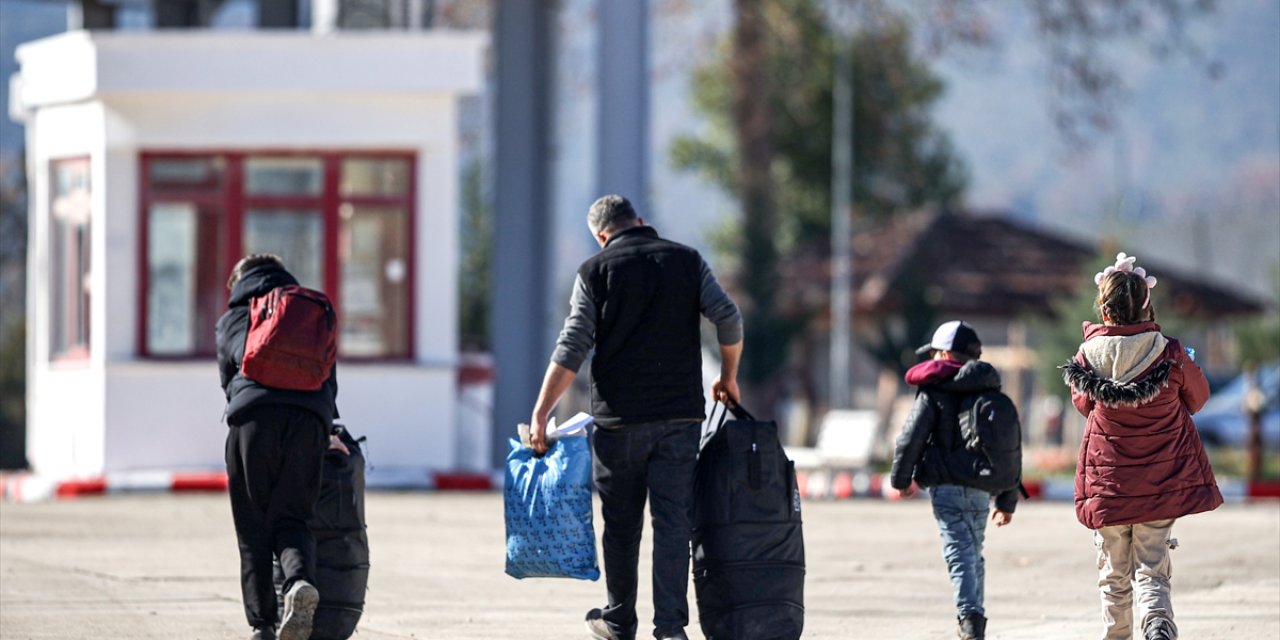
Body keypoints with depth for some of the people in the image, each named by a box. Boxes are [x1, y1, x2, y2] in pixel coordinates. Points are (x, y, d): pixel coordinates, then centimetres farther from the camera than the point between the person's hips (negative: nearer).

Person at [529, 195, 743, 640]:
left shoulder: (595, 272, 0)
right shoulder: (687, 261, 7)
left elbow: (571, 351, -6)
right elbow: (728, 318, 0)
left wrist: (540, 414, -3)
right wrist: (728, 378, 15)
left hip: (619, 418, -1)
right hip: (680, 415, 1)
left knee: (621, 524, 10)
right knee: (673, 520, 0)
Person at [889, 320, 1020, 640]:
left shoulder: (934, 392, -4)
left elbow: (910, 438, -8)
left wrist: (901, 478, 9)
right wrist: (1007, 502, 23)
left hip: (947, 487, -5)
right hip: (982, 490, 5)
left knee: (959, 552, -11)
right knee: (973, 553, 17)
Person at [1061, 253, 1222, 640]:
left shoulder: (1088, 357, -9)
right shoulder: (1169, 354, -11)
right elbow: (1197, 398, 8)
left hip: (1107, 479, 0)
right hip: (1162, 482, 0)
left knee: (1114, 573, 13)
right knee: (1151, 568, 1)